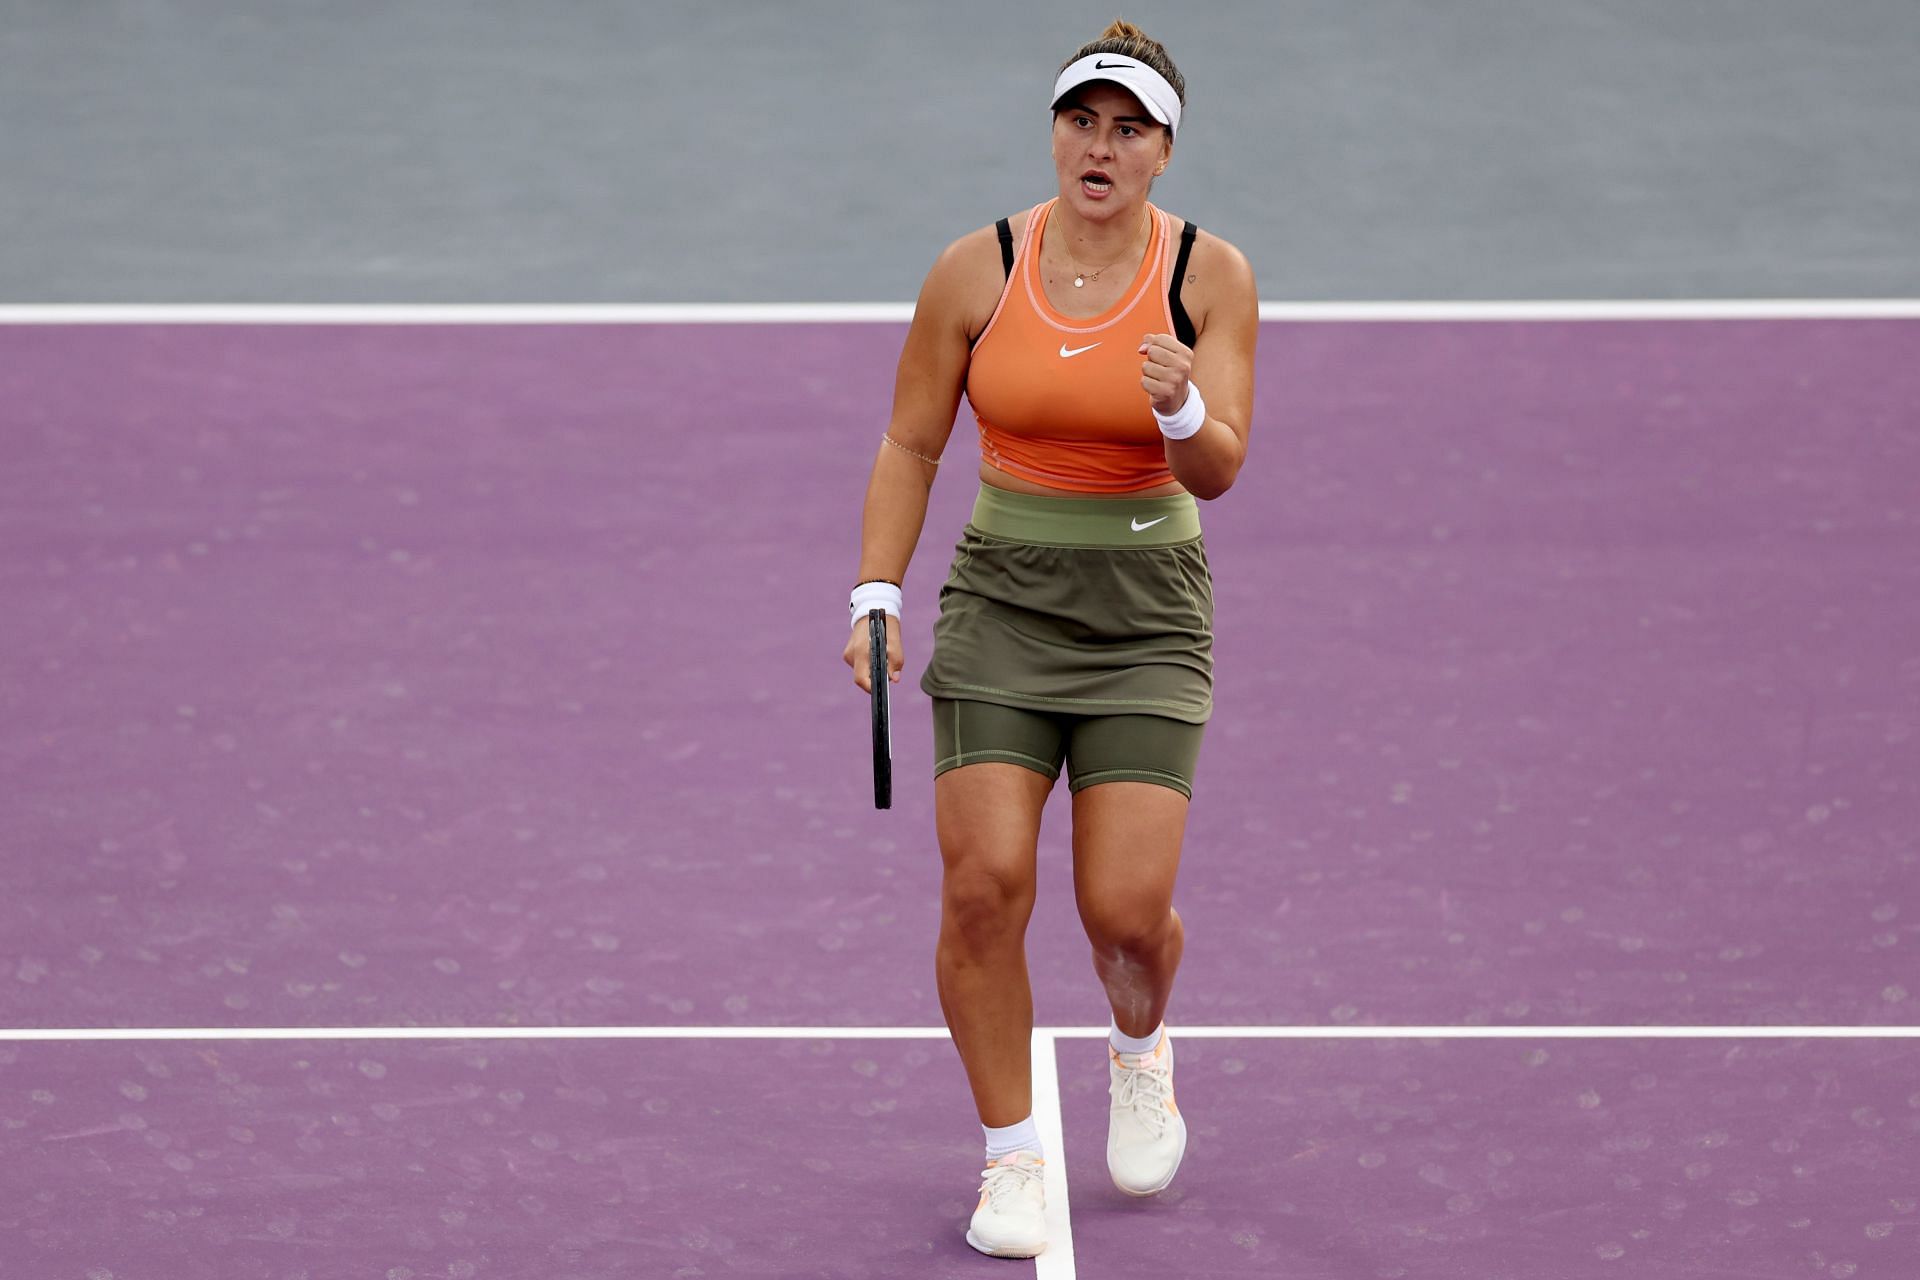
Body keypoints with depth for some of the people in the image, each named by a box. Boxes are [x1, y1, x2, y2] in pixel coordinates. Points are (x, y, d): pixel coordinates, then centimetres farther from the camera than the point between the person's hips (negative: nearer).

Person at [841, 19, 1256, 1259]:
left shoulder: (1209, 275, -6)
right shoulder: (976, 271, -4)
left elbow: (1220, 470, -11)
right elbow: (910, 446, 6)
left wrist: (1180, 410, -32)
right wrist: (876, 597, -3)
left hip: (1147, 618, -1)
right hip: (1002, 600, 1)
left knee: (1126, 906, -9)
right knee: (985, 881, -13)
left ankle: (1141, 1048, 27)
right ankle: (1012, 1157, 4)